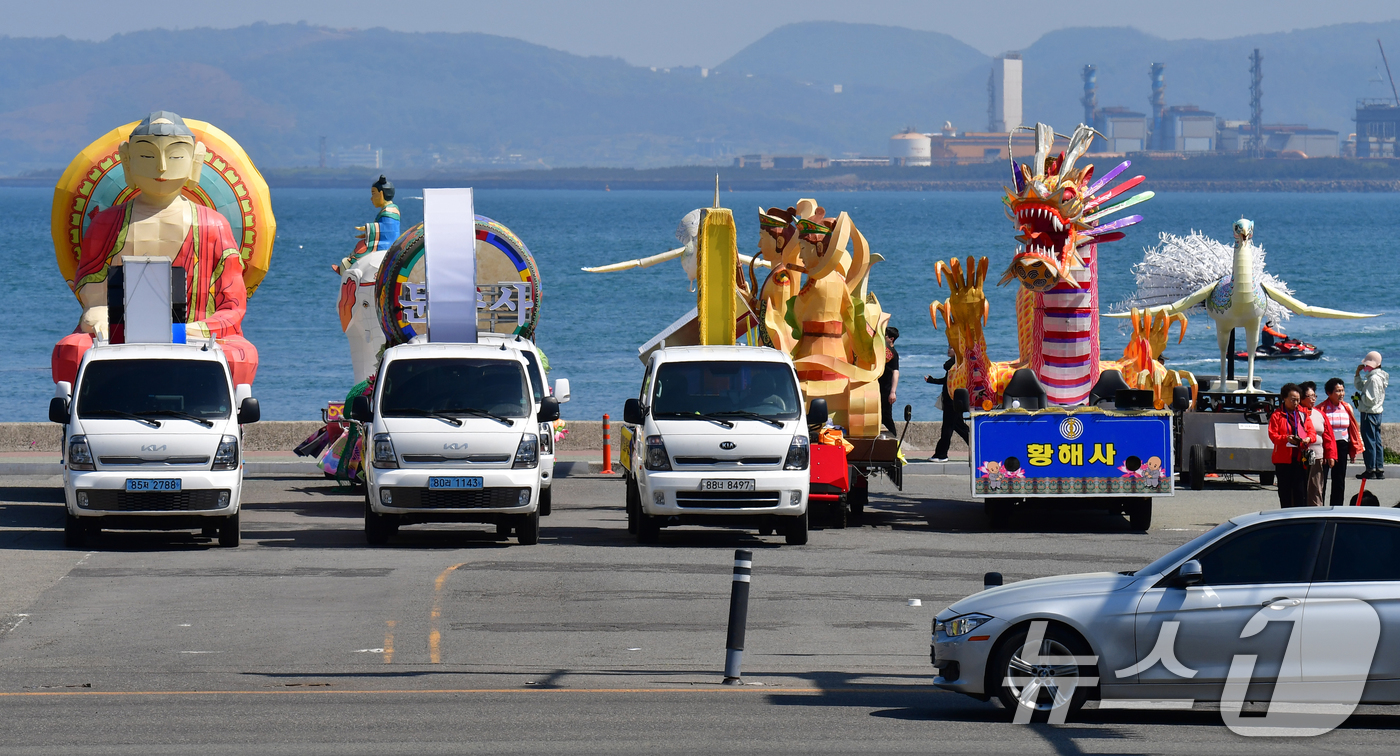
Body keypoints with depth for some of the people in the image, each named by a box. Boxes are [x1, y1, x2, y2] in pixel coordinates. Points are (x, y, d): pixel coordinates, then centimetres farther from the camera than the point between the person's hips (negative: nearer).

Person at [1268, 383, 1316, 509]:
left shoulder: (1302, 414, 13)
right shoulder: (1277, 415, 4)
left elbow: (1312, 432, 11)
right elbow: (1273, 435, -4)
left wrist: (1308, 439, -12)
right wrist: (1286, 438, -22)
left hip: (1300, 458, 2)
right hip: (1283, 459, -2)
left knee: (1301, 492, -3)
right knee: (1285, 491, 2)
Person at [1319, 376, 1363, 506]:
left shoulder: (1347, 408, 5)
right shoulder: (1321, 409, -8)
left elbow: (1354, 429, 11)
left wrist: (1354, 450, 8)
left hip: (1342, 447, 4)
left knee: (1339, 481, 8)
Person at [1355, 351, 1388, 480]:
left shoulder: (1374, 378, -19)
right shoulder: (1377, 376, 13)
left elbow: (1371, 400, -23)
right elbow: (1361, 387, 24)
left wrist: (1360, 398, -6)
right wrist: (1358, 375, 11)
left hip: (1369, 413, -10)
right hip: (1377, 412, 10)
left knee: (1369, 441, -5)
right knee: (1377, 441, 12)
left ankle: (1370, 470, -2)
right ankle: (1380, 470, 16)